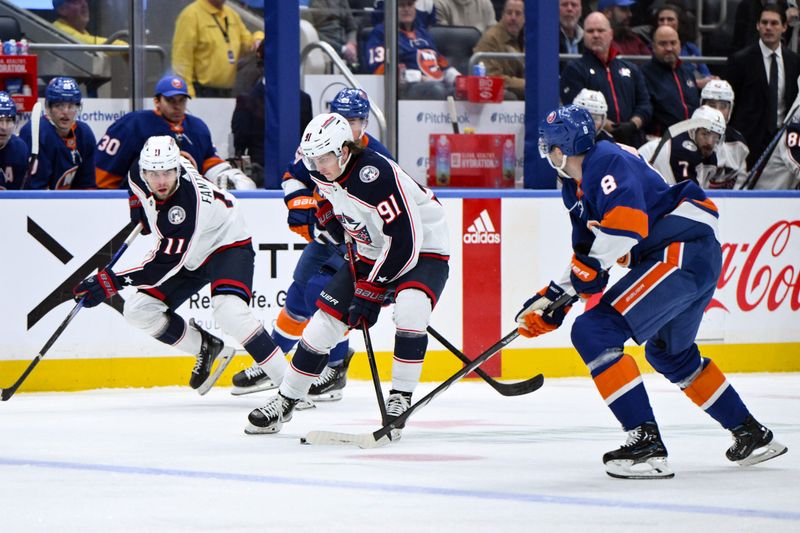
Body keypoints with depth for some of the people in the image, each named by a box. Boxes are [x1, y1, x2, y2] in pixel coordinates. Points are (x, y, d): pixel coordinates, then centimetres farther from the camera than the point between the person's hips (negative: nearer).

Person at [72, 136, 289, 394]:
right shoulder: (139, 177, -18)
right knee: (138, 311, -3)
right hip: (189, 256, 8)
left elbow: (167, 263, -37)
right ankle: (205, 347, 18)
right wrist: (139, 205, 8)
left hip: (227, 244, -8)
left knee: (229, 310, -33)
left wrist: (113, 282, -41)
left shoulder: (191, 201, -38)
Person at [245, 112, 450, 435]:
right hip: (370, 252, 7)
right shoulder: (322, 172, -9)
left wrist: (370, 291, -28)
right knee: (326, 319, 0)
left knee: (410, 308, -35)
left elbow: (405, 241, -32)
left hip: (424, 249, -7)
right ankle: (285, 402, 14)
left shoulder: (376, 175, -33)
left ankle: (400, 400, -23)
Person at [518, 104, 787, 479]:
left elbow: (629, 220, -27)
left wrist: (591, 265, -18)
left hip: (682, 251, -11)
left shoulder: (606, 162, -12)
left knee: (594, 333, -16)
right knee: (670, 353, 31)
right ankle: (752, 435, 40)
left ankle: (647, 444, -20)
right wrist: (553, 298, 20)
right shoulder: (576, 187, 20)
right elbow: (587, 254, 26)